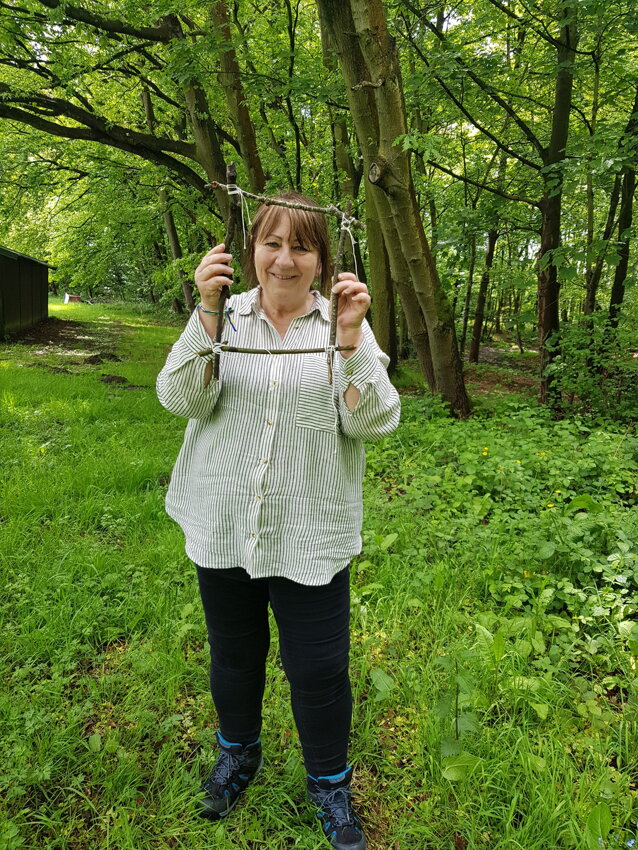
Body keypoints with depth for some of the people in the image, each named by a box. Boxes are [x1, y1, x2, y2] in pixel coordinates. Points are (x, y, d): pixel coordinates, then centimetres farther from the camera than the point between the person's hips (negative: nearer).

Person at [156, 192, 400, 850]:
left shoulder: (342, 323, -3)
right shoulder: (227, 315, 0)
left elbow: (373, 423, -12)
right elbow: (182, 400, -12)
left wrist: (350, 337, -24)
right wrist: (207, 313, -23)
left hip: (310, 533, -2)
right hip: (223, 525, 2)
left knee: (319, 667, 7)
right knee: (233, 651, 21)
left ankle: (329, 783, 37)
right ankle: (238, 754, 51)